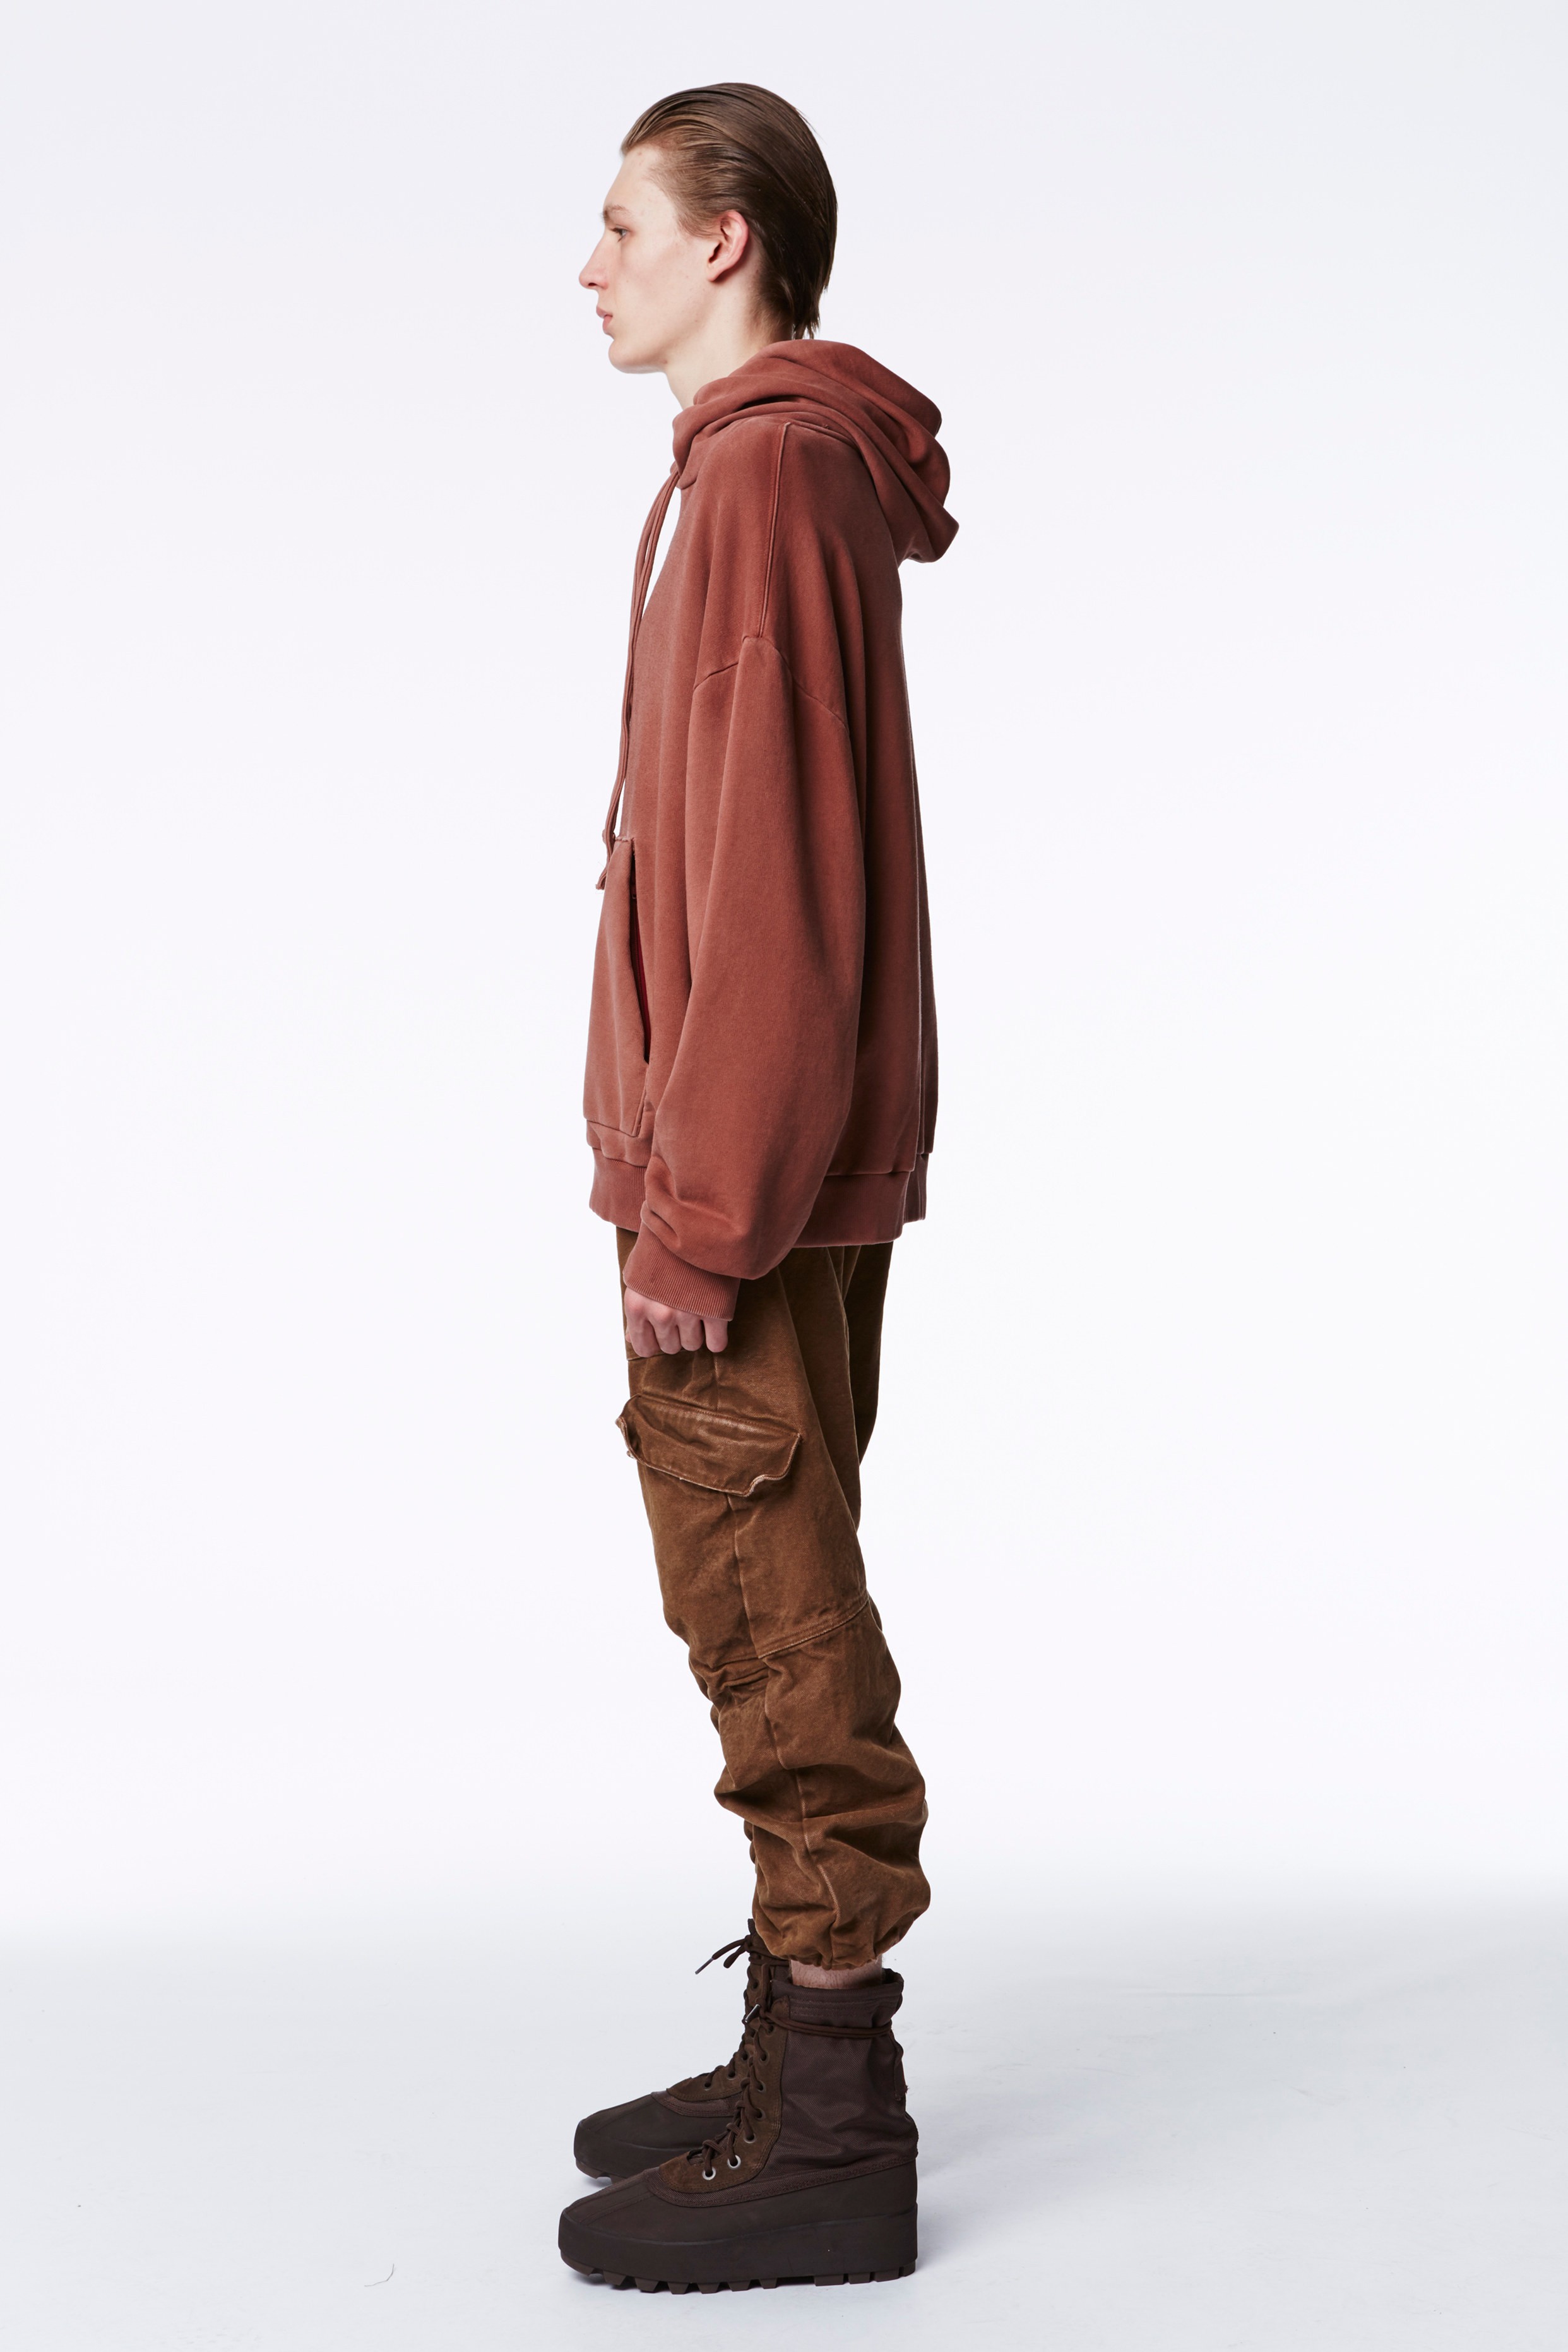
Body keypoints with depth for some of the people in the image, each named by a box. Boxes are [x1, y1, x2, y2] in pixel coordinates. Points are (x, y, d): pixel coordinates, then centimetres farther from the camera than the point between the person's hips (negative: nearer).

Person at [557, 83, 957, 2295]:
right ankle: (801, 2059, 26)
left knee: (771, 1613, -4)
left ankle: (829, 2145, 6)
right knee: (774, 1601, 14)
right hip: (793, 1175, 10)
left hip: (754, 1185, -10)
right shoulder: (804, 468, 18)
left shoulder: (768, 472, -14)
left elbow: (769, 867, -21)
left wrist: (699, 1204, -20)